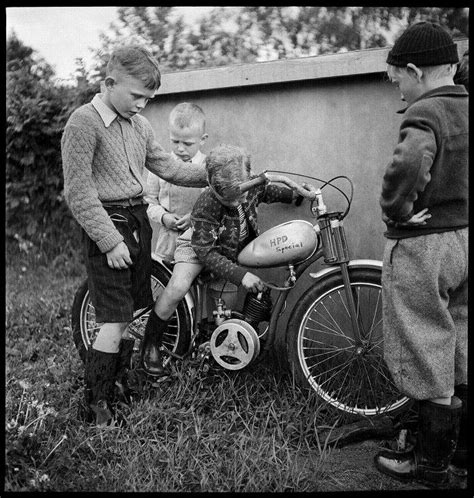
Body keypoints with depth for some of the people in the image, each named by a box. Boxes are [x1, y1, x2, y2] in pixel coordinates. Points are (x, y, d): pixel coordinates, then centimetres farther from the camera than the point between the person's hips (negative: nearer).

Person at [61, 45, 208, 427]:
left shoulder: (139, 124, 12)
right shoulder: (84, 123, -11)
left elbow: (169, 167, 18)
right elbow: (79, 193, -15)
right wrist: (110, 240, -18)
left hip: (138, 221, 7)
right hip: (108, 225, -7)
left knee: (130, 313, 13)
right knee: (115, 319, -8)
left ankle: (120, 388, 30)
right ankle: (96, 405, 8)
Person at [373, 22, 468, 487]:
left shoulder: (425, 112, -16)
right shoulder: (464, 108, 9)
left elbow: (408, 164, -37)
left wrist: (395, 210, -21)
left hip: (422, 245, -8)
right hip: (462, 240, 8)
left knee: (426, 355, 3)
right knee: (458, 347, 19)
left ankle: (430, 462, 17)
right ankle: (460, 445, 34)